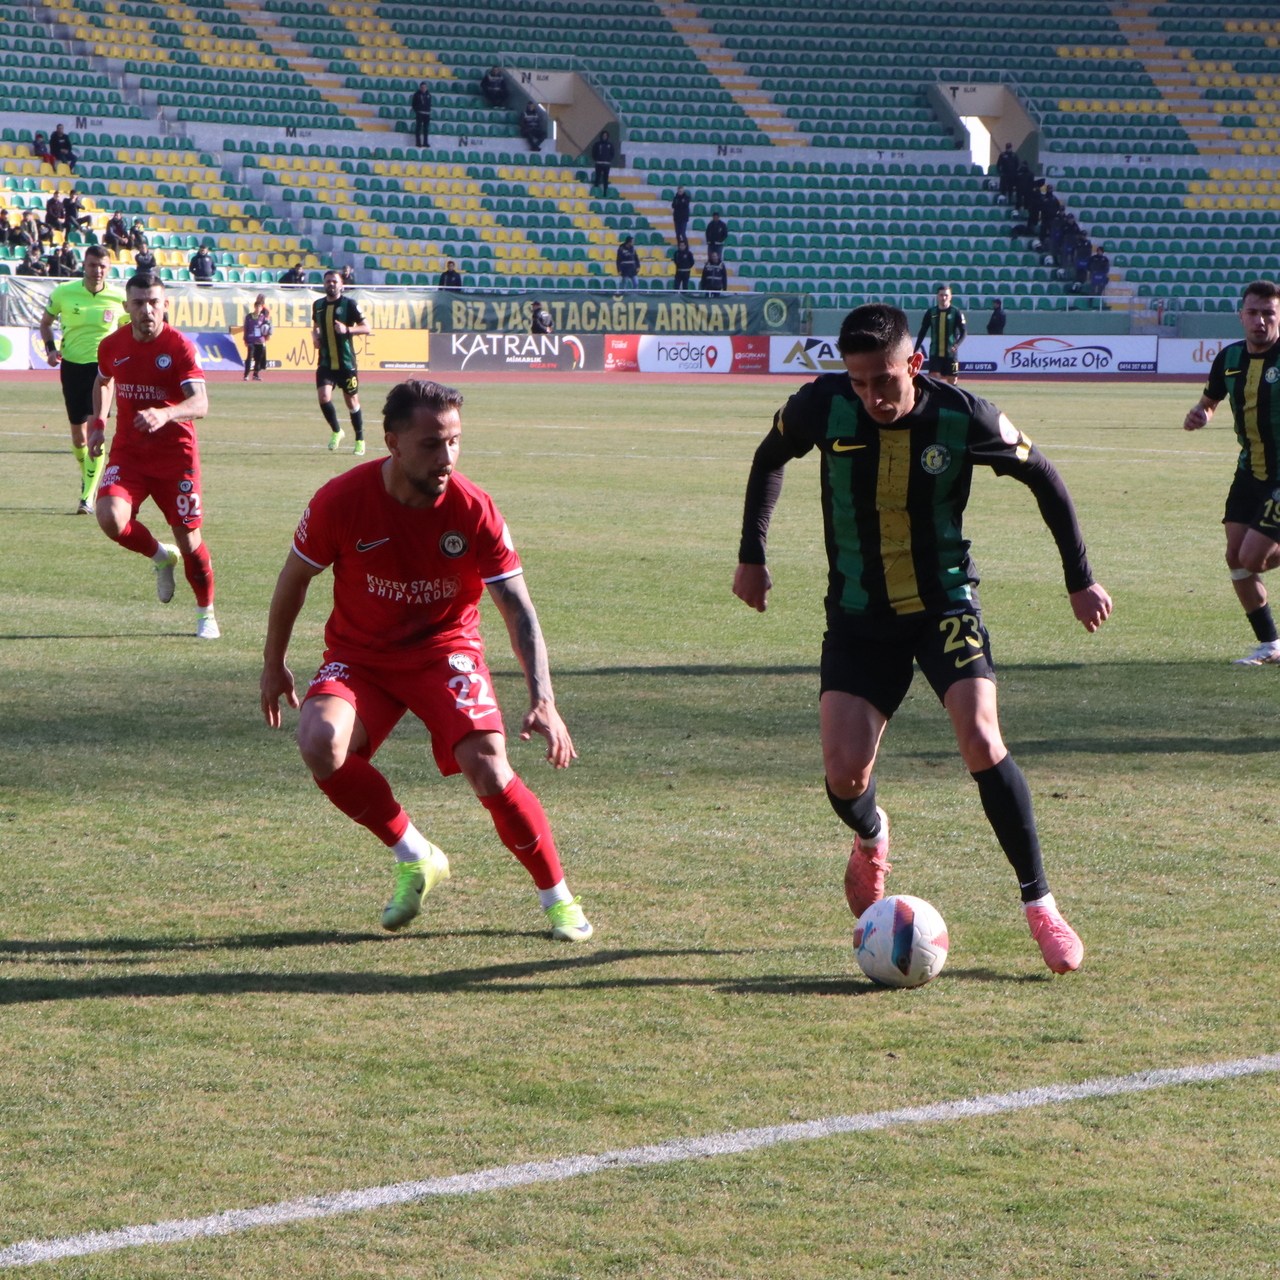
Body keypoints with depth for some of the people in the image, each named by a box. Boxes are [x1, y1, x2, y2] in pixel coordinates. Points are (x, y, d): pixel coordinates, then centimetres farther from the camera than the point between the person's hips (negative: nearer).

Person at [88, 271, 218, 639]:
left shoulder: (179, 346, -14)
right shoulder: (112, 345, 0)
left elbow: (200, 403, -26)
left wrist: (165, 415, -45)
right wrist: (98, 422, 12)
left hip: (175, 453, -3)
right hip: (127, 451, 3)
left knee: (188, 537, 0)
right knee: (110, 517, -22)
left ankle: (206, 612, 24)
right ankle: (161, 557, 11)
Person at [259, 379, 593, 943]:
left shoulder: (473, 510, -17)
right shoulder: (341, 501, -17)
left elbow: (518, 608, -15)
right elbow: (294, 578, 1)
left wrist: (542, 699, -27)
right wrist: (274, 665, 10)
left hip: (445, 648, -1)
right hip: (359, 654, 1)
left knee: (486, 764, -23)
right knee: (319, 740, -29)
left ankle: (558, 897, -1)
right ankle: (414, 857, -6)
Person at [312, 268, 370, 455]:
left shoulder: (349, 304, -6)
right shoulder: (318, 305, 8)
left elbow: (366, 327, -7)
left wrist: (347, 329, -23)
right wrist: (315, 336, 4)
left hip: (346, 363, -3)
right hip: (325, 362, 3)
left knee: (352, 402, 4)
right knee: (324, 398, -14)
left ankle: (360, 440, 20)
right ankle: (336, 431, 11)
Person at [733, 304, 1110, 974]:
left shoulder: (962, 417, -17)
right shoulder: (823, 406, -13)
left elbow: (1043, 477, 1)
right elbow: (770, 458, 10)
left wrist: (1080, 579, 5)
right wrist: (752, 555, 9)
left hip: (945, 600, -2)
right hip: (858, 615, 2)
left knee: (981, 741, -23)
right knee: (844, 773, -11)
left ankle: (1040, 904, -8)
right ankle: (871, 840, 29)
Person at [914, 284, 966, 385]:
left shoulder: (956, 312, -2)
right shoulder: (931, 312, 4)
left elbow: (963, 332, -5)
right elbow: (922, 332, 10)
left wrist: (956, 345, -24)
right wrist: (915, 350, 4)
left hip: (951, 354, -1)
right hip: (935, 353, 1)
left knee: (952, 382, 4)